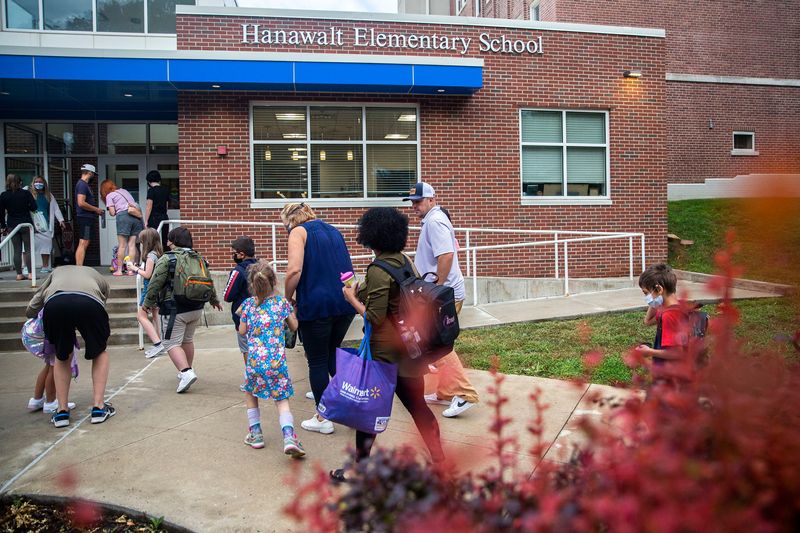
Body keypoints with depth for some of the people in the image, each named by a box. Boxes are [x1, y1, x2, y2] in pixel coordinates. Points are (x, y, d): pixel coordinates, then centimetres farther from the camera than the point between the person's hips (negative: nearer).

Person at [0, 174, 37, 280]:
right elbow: (34, 207, -4)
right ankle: (30, 273, -3)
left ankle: (19, 274, 6)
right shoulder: (26, 193, -5)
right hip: (26, 224, -2)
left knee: (17, 250, 6)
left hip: (12, 226, 2)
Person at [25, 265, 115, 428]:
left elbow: (30, 310, 35)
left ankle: (62, 411, 23)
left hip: (54, 303, 1)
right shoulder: (99, 278, 40)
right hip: (90, 303, -1)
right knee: (100, 352, 25)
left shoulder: (57, 271, 42)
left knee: (62, 357, 27)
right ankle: (98, 407, 18)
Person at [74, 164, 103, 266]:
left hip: (87, 218, 11)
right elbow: (81, 203, -21)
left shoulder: (85, 184, 20)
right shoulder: (82, 184, -12)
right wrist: (96, 209, -12)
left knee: (84, 244, 11)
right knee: (83, 244, -12)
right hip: (85, 217, -11)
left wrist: (95, 210, 14)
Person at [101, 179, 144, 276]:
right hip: (136, 216, 5)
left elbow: (112, 212, 3)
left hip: (123, 215, -5)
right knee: (132, 244, 3)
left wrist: (110, 210, 23)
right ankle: (131, 270, 0)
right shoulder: (124, 191, 25)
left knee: (122, 245, 1)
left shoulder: (109, 196, 8)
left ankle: (119, 270, 3)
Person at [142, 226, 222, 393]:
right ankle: (187, 371, 33)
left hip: (175, 309, -7)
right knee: (188, 339, 21)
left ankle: (186, 372, -16)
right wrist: (214, 300, 32)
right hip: (196, 309, 7)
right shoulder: (199, 259, 9)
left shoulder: (166, 259, -10)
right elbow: (209, 282, 17)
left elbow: (155, 284, -11)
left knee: (171, 343, -1)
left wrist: (148, 302, 4)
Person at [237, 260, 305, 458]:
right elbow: (294, 326, 12)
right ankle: (289, 437, -18)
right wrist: (291, 308, 27)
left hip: (254, 360, 1)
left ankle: (255, 434, 25)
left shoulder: (248, 304, 3)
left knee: (250, 393, 26)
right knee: (282, 401, 3)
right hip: (277, 361, 0)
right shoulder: (282, 302, 3)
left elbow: (242, 331, 11)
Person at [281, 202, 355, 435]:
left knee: (317, 361, 7)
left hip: (315, 304, -6)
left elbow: (294, 270, -17)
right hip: (344, 304, 6)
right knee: (333, 352, 23)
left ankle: (323, 419, 17)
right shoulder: (333, 231, 18)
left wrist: (287, 299, -4)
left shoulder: (299, 232, -2)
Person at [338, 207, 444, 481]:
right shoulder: (406, 262, 4)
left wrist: (351, 297, -5)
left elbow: (374, 318, -19)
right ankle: (439, 458, 23)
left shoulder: (378, 271, -18)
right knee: (416, 404, 16)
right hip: (409, 348, 7)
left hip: (383, 352, -7)